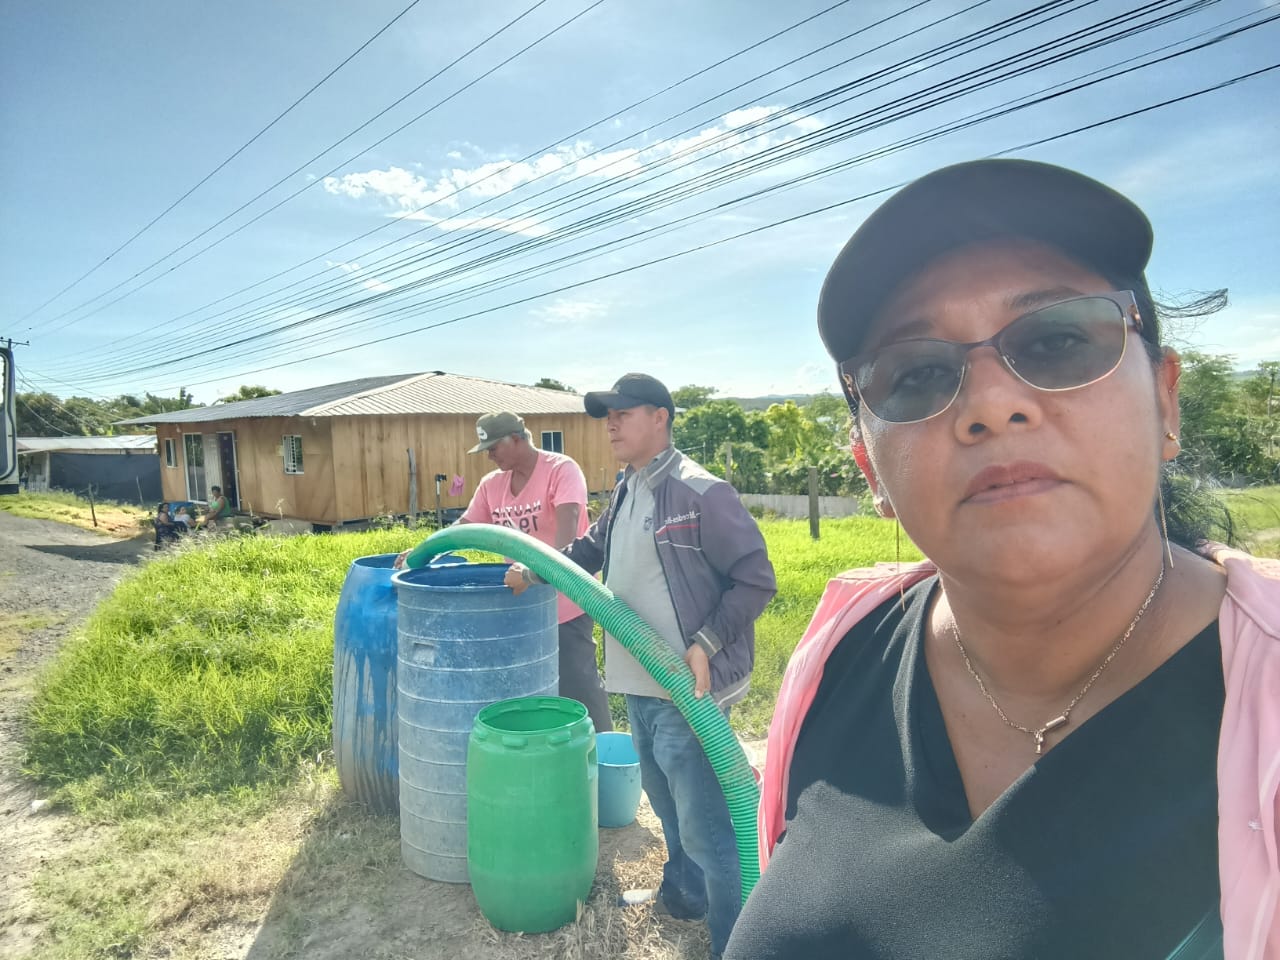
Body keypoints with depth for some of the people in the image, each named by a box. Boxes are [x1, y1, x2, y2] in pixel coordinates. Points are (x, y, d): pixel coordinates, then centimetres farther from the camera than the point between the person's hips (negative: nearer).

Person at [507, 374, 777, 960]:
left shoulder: (701, 492, -17)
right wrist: (536, 569, 13)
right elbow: (591, 549, 26)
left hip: (687, 692, -9)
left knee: (706, 829, -1)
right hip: (640, 687, 9)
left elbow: (756, 579, -17)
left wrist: (706, 643, -23)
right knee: (667, 803, 27)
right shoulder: (625, 494, 9)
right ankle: (682, 895, 49)